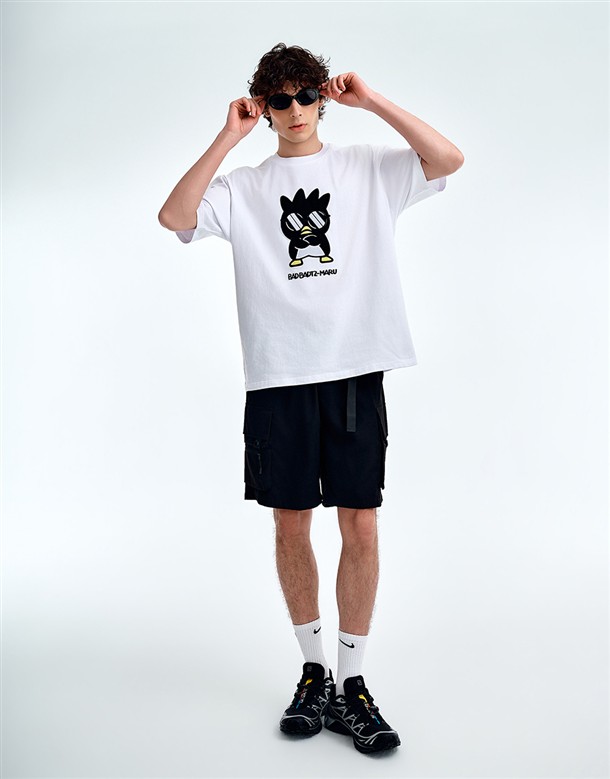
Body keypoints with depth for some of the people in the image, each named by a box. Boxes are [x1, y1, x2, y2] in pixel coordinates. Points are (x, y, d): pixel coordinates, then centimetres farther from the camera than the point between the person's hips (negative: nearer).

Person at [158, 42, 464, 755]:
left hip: (356, 373, 0)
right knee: (291, 525, 7)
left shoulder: (368, 168, 11)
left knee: (360, 526, -1)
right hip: (278, 377, 1)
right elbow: (174, 216, -5)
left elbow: (449, 160, -3)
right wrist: (228, 137, -5)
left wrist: (372, 102, -3)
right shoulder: (243, 187, 11)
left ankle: (350, 684, 13)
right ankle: (313, 670, 24)